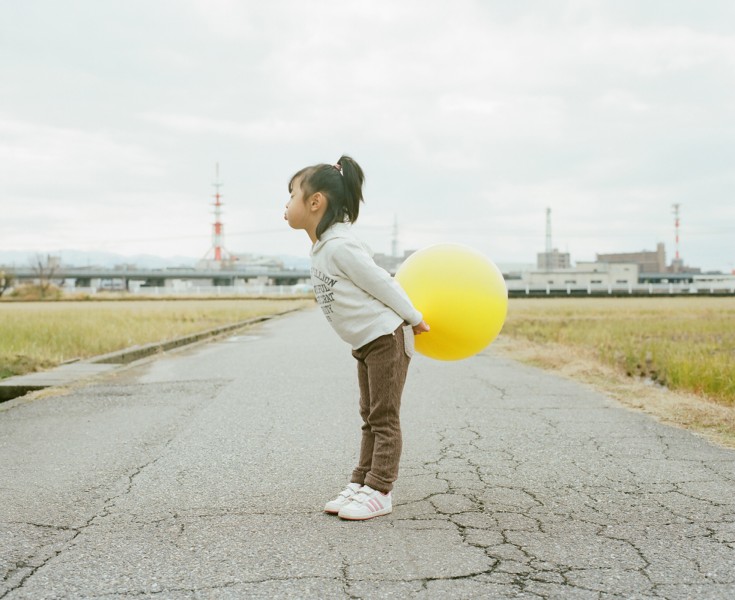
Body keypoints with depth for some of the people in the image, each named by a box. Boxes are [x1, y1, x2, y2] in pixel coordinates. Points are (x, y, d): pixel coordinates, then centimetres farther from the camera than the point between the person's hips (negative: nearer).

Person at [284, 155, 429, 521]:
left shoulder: (339, 245, -22)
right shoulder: (321, 247, 10)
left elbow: (381, 283, -18)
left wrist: (414, 319, -8)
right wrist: (410, 318, 16)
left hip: (386, 338, -10)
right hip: (366, 343, 10)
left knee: (384, 418, -3)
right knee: (371, 419, 14)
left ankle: (379, 491, 3)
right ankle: (360, 484, 20)